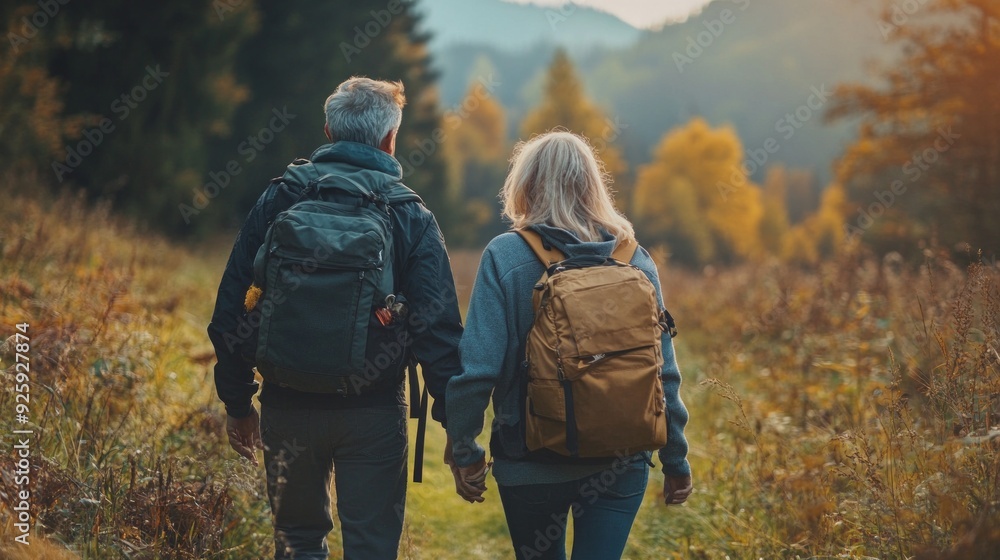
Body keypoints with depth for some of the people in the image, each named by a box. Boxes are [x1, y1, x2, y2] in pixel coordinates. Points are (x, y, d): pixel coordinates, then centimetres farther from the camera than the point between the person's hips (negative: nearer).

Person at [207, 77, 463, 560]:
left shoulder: (279, 200, 1)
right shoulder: (411, 218, -3)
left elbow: (230, 310, 3)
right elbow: (439, 330, -8)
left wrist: (237, 401, 12)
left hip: (288, 406, 2)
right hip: (373, 411, -2)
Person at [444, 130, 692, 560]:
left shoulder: (505, 257, -10)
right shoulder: (635, 260, -1)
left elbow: (477, 368, -14)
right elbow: (664, 373, -1)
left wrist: (463, 451, -2)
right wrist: (675, 461, 9)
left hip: (531, 464, -1)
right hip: (621, 465, 1)